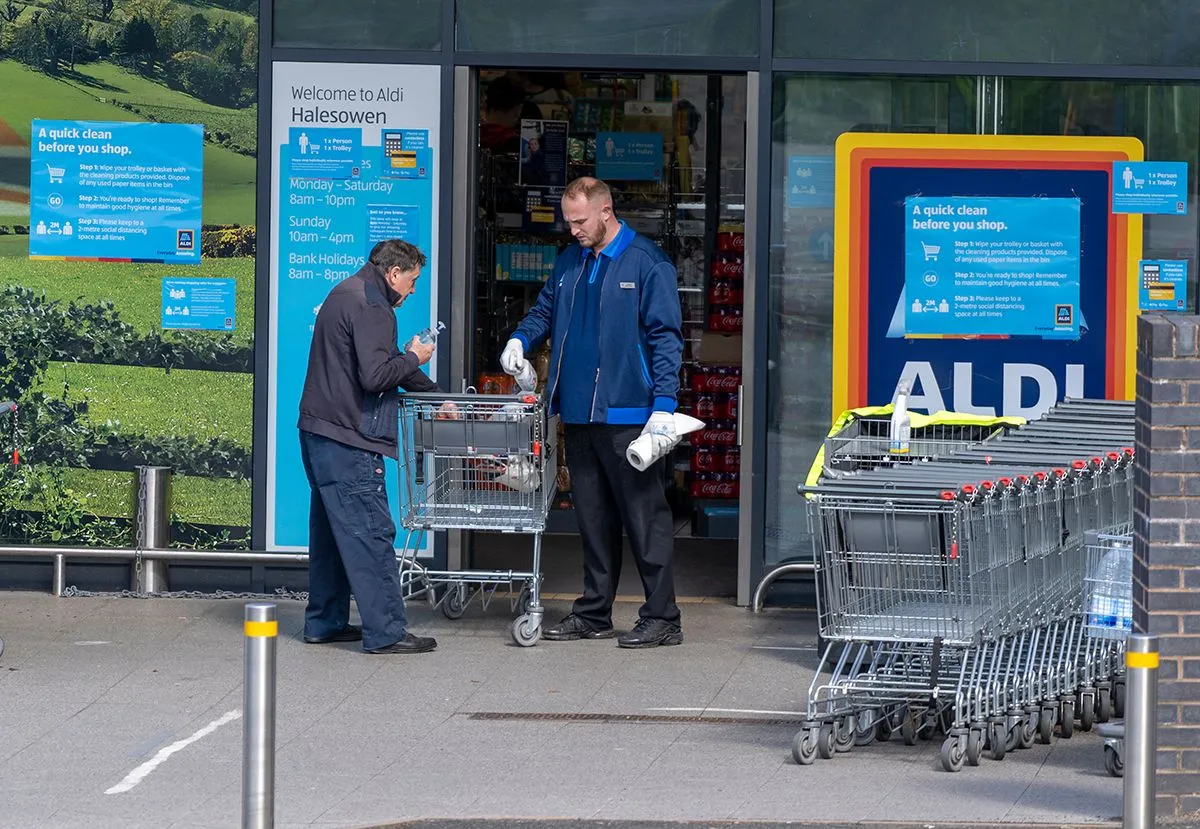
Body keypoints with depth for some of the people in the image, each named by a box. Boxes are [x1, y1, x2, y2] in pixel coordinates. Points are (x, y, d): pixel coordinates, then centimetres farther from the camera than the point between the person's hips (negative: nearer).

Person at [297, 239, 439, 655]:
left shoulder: (345, 294, 20)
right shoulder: (370, 308, -14)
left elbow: (382, 363, 28)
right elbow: (375, 375, -23)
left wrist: (434, 394, 28)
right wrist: (413, 358, -5)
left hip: (317, 433, 11)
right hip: (348, 441, -11)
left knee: (331, 532, 16)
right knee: (370, 533, -8)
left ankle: (324, 622, 21)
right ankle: (385, 632, -9)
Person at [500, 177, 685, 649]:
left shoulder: (647, 265, -8)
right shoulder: (571, 262, 13)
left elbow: (665, 339, -10)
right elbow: (545, 311, 26)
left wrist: (664, 407, -17)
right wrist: (521, 340, 3)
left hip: (626, 415, -7)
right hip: (578, 414, 7)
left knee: (644, 516, -3)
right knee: (592, 517, 13)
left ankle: (662, 618, 0)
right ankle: (593, 614, 20)